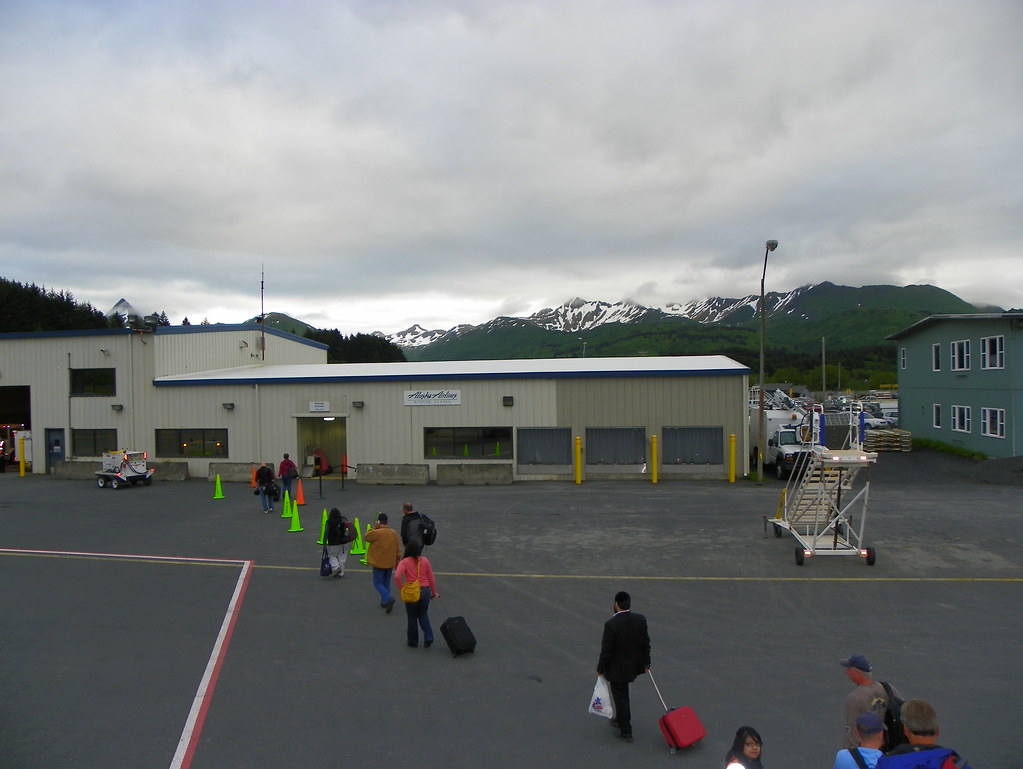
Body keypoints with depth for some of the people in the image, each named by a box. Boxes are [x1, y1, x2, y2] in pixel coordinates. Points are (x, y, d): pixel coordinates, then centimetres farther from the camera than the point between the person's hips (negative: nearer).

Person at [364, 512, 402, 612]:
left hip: (379, 563, -5)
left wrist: (375, 528, -2)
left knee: (378, 583, 3)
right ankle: (384, 601, 23)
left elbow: (366, 537, 1)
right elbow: (398, 548, 8)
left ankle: (388, 598, -17)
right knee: (386, 582, 18)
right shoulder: (394, 533, 1)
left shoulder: (376, 532, -18)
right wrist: (397, 560, 19)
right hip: (390, 563, 5)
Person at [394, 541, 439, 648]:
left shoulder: (404, 562, -8)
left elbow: (397, 576, -22)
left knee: (412, 617, 14)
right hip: (425, 590, 3)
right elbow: (431, 577, 2)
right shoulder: (425, 560, 0)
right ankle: (428, 638, 8)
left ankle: (413, 642, 25)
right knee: (423, 615, 22)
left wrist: (401, 588, -7)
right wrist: (434, 592, 11)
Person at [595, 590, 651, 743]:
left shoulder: (611, 624, -27)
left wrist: (600, 669, -5)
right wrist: (646, 662, 13)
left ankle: (626, 731, 22)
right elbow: (646, 643, -1)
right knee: (623, 695, 27)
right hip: (634, 666, 6)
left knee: (621, 698, 11)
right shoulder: (640, 619, -11)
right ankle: (620, 719, 43)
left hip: (617, 668, -6)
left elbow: (606, 650, -19)